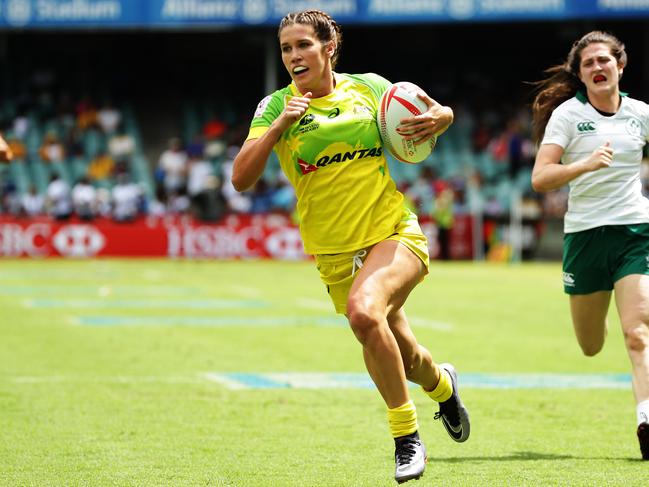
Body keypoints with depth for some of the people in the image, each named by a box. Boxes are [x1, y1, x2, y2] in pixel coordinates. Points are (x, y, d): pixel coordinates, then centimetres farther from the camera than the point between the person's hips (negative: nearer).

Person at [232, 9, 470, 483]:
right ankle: (442, 383, 51)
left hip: (394, 234, -2)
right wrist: (279, 126, -21)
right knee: (403, 359, 12)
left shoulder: (368, 87, 0)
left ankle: (406, 434, -17)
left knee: (363, 310, -32)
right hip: (336, 253, 2)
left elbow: (434, 113, 15)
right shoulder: (277, 106, -1)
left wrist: (440, 118, -9)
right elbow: (241, 178, -11)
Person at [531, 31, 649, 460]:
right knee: (591, 346, 13)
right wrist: (585, 164, -30)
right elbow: (540, 178, -16)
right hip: (585, 234, 0)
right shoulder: (567, 114, -6)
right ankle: (598, 321, 50)